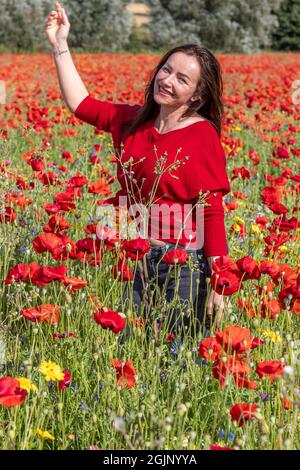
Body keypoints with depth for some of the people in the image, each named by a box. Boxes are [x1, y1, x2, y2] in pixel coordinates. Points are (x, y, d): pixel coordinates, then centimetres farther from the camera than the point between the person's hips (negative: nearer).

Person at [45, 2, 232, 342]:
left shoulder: (202, 134, -10)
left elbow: (212, 213, -12)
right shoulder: (132, 122, 5)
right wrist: (60, 45, 15)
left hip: (185, 265, -5)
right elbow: (79, 103, 18)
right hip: (134, 259, 5)